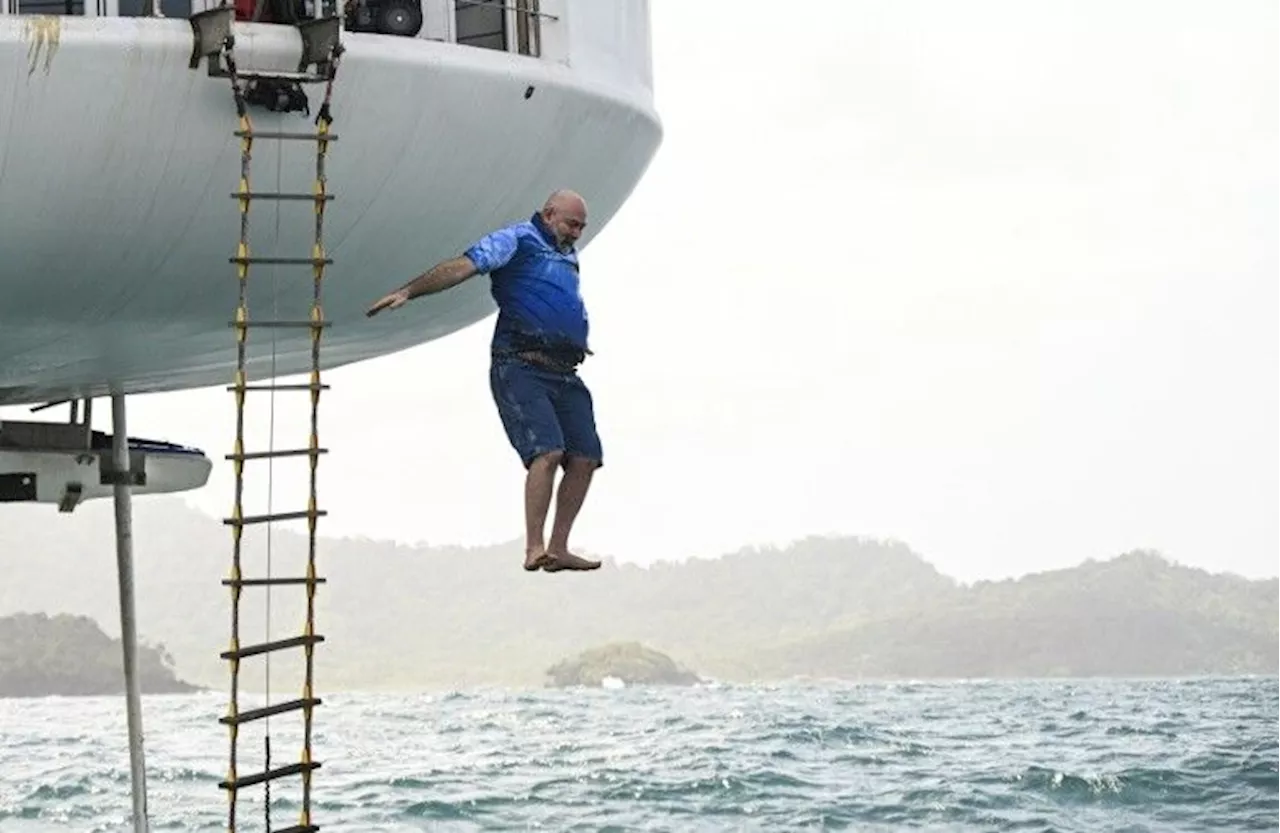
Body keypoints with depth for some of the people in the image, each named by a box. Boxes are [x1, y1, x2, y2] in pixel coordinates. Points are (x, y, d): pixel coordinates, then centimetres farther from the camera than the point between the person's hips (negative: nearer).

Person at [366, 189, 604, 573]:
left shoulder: (567, 256, 24)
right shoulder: (516, 240, 0)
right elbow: (461, 267, -11)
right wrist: (408, 291, -20)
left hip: (563, 375, 8)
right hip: (519, 368, -8)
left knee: (585, 458, 0)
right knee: (547, 452, -22)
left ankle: (557, 549, 10)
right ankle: (533, 549, -19)